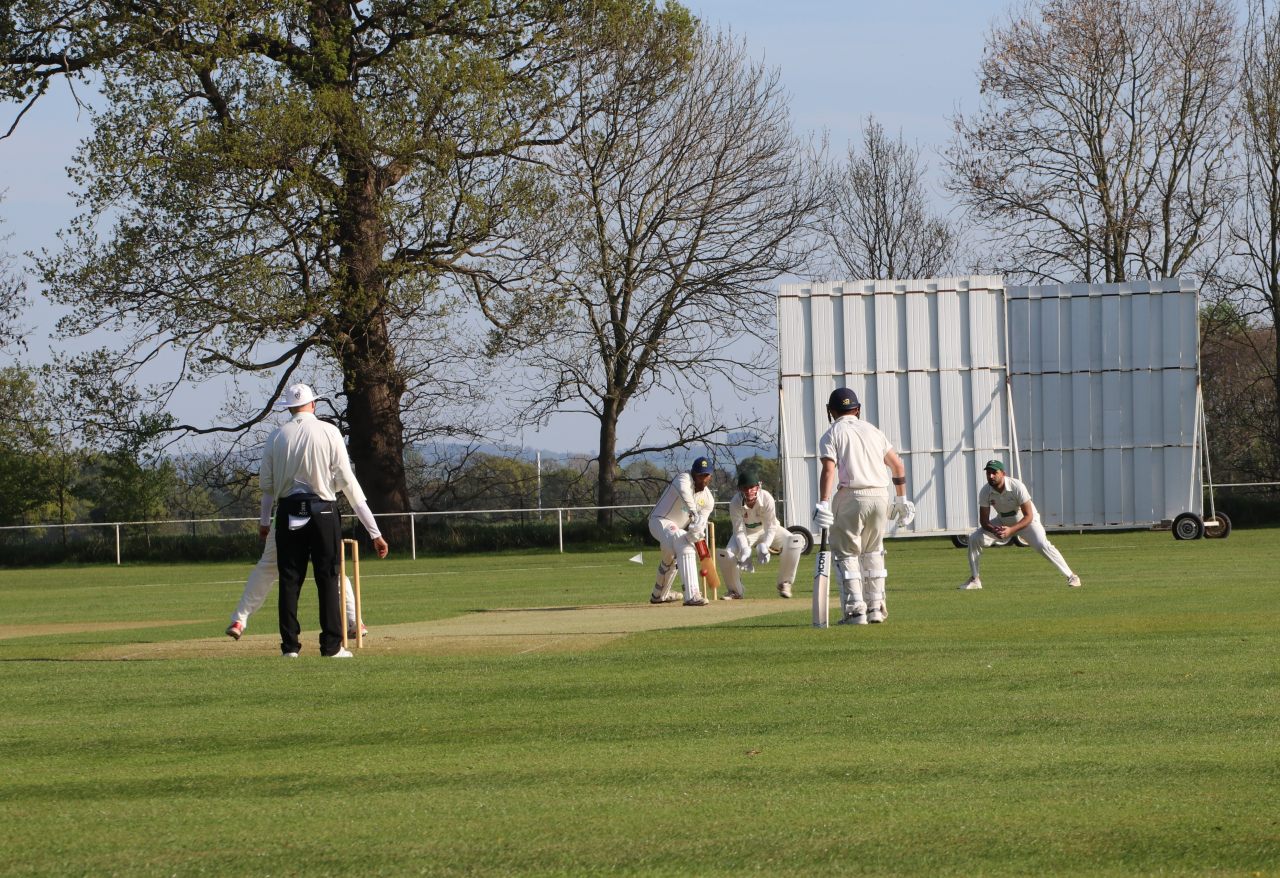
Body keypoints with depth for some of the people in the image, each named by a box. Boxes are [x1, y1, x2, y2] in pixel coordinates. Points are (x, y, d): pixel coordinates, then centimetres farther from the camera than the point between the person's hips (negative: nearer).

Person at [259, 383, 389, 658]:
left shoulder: (277, 436, 3)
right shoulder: (328, 432, -5)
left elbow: (266, 483, 9)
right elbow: (347, 482, -8)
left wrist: (264, 521, 25)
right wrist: (374, 531, -7)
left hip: (288, 514, 2)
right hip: (323, 512, -2)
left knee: (289, 580, 8)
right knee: (328, 579, 2)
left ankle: (290, 645, 8)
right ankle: (331, 646, 1)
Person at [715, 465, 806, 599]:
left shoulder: (767, 499, -31)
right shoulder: (735, 503, -28)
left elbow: (771, 528, -27)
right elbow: (739, 531, -24)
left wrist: (764, 546, -45)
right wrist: (745, 550, -42)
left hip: (768, 530, 0)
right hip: (747, 533, 0)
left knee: (795, 541, -27)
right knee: (724, 555, -26)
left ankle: (784, 583, -7)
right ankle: (735, 591, 4)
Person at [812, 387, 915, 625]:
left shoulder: (832, 435, 3)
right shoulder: (873, 431, 18)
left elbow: (829, 469, -13)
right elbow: (898, 465, 15)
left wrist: (823, 504, -21)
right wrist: (901, 499, 22)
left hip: (851, 497, -5)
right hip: (880, 496, 5)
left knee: (846, 553, 3)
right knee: (873, 552, 19)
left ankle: (855, 610, -6)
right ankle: (876, 608, 17)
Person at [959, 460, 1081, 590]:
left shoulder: (1017, 487, -31)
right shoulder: (985, 492, -19)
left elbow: (1029, 516, -30)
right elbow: (984, 520, -14)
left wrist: (1011, 530, -44)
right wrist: (994, 530, -37)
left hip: (1026, 519, -4)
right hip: (1002, 521, 4)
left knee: (1042, 545, -27)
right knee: (974, 539, -10)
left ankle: (1071, 577, -19)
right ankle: (974, 580, 5)